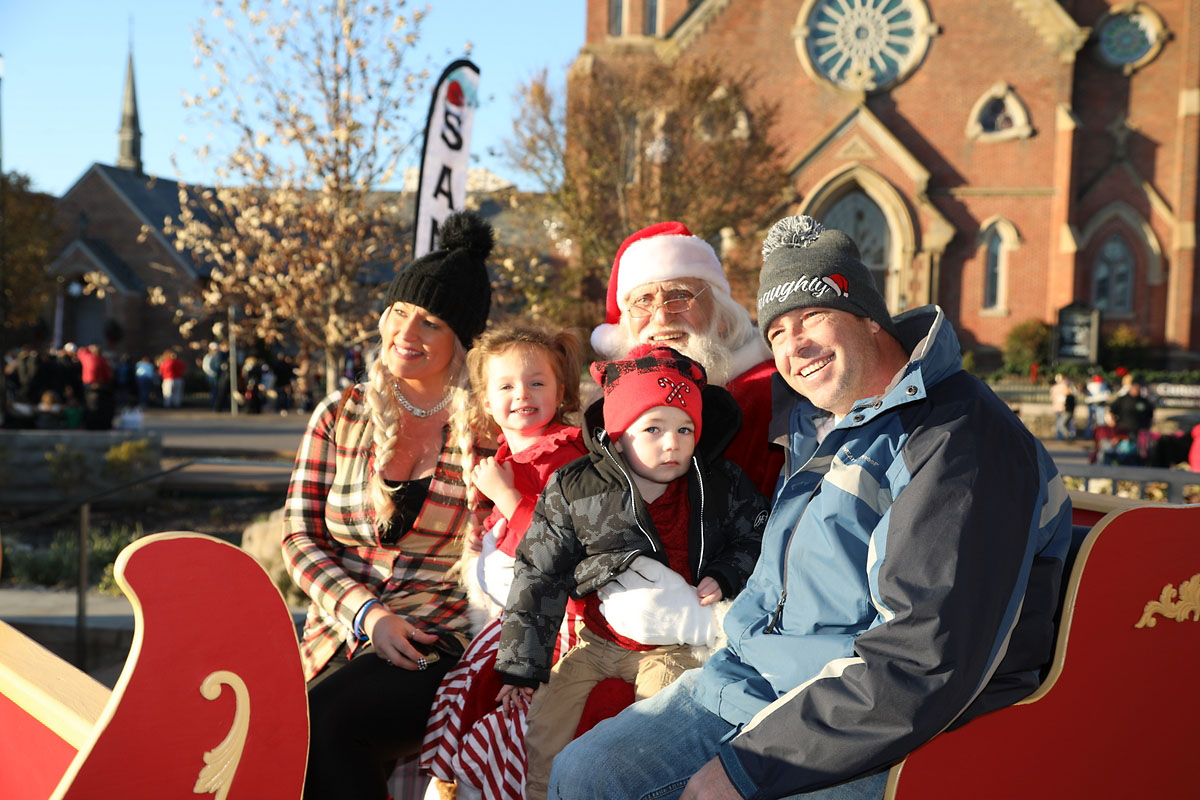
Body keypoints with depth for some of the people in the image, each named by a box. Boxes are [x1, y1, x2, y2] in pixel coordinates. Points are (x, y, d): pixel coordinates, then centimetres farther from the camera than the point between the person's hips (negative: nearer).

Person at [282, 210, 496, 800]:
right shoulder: (341, 415, 10)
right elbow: (300, 535, 7)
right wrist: (367, 614, -6)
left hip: (440, 645, -3)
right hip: (343, 634, 3)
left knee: (325, 716, -28)